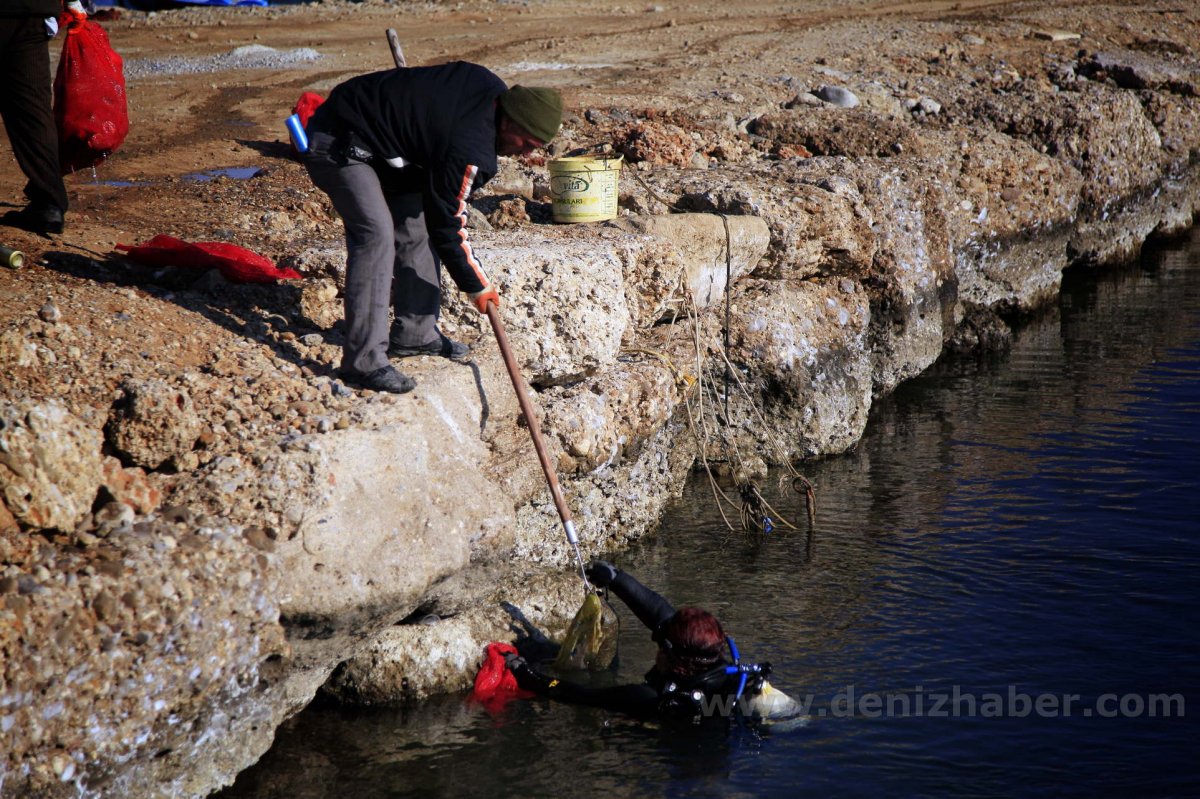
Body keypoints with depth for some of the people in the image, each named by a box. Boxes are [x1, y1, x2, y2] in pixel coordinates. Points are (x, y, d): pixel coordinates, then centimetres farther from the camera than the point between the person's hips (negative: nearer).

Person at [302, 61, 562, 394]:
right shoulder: (470, 150, -29)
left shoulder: (493, 89, -3)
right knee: (376, 233, -22)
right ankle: (364, 362, -23)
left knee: (416, 225, 9)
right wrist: (476, 286, -6)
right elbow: (446, 225, -18)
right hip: (338, 146, -11)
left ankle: (414, 333, 18)